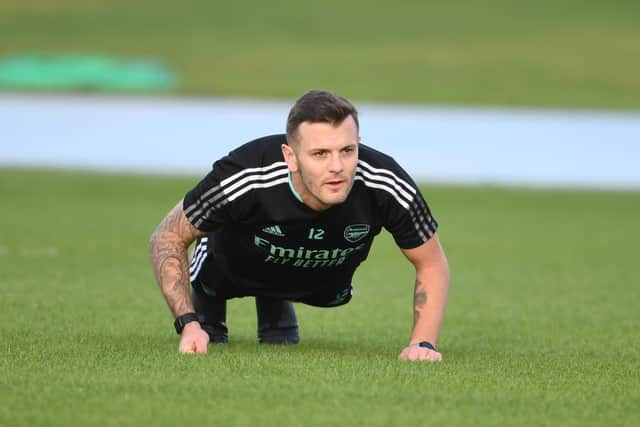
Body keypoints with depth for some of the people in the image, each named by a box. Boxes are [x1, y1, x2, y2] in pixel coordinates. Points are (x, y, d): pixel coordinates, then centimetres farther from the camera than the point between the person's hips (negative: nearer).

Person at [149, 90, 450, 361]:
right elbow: (167, 238, -27)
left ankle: (277, 308, 50)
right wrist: (188, 325, -36)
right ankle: (206, 309, 46)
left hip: (322, 279, 2)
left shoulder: (385, 187, -41)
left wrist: (422, 345, -33)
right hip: (233, 268, -2)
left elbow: (432, 265, -22)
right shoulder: (242, 181, -45)